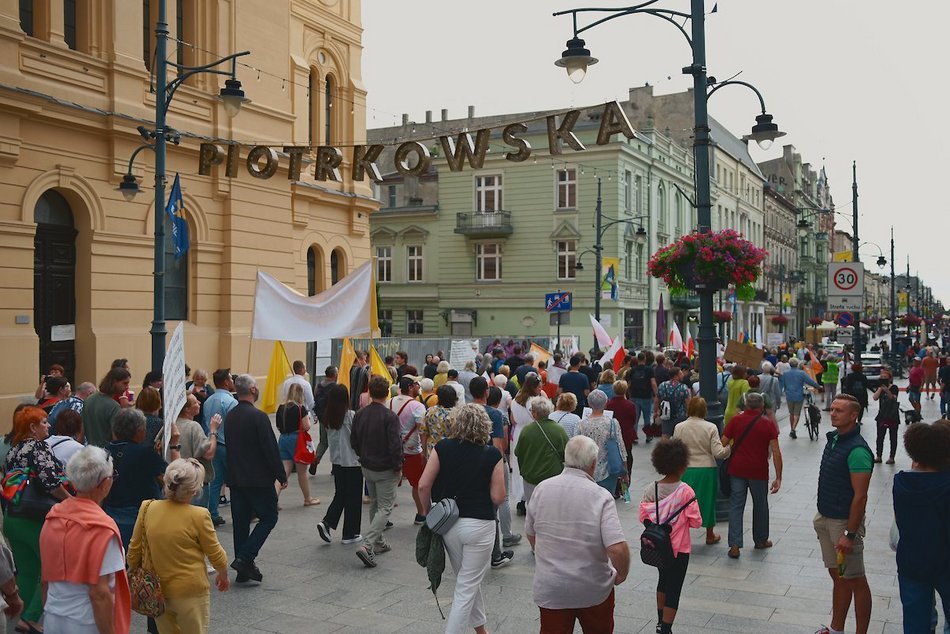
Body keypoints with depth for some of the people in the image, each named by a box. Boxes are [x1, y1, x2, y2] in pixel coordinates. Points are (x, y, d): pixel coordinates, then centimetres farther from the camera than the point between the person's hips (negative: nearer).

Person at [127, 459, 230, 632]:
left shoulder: (147, 508, -10)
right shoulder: (198, 516, -20)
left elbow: (134, 551, 0)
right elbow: (216, 554, -7)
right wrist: (223, 575, 13)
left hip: (157, 591, 4)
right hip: (191, 592, -4)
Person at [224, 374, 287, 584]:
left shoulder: (229, 417, 7)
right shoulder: (258, 416, -17)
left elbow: (229, 447, 14)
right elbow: (270, 449, -16)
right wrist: (282, 476, -7)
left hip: (235, 478, 7)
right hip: (258, 479, -7)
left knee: (240, 522, 11)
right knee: (268, 517, 4)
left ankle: (243, 569, 15)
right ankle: (245, 559, -6)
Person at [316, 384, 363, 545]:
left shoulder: (327, 418, 0)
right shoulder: (351, 416, -17)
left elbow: (329, 440, 7)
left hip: (336, 462, 5)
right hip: (353, 462, -5)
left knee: (339, 494, 18)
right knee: (353, 498, 6)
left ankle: (326, 522, 2)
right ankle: (350, 534, 13)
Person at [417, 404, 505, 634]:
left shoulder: (443, 448, -4)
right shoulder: (492, 455, -9)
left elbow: (423, 485, -6)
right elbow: (498, 497, -10)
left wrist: (429, 513, 9)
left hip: (448, 524, 4)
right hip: (479, 525, -4)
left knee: (468, 580, 24)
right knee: (467, 587, 6)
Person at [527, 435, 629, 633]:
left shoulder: (541, 489, -7)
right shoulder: (600, 497, -18)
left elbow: (530, 534, 7)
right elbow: (618, 549, -25)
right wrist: (622, 575, -5)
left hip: (549, 588, 2)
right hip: (594, 590, -2)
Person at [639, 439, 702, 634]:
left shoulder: (650, 489, -10)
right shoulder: (685, 491, -20)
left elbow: (643, 517, -5)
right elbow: (696, 522, -17)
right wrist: (682, 519, 2)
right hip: (679, 548, -5)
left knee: (663, 580, 26)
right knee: (674, 590, 4)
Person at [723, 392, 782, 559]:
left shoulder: (736, 420, 0)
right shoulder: (768, 424, -3)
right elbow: (776, 452, -9)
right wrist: (778, 478, -6)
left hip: (736, 470, 1)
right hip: (759, 472, -1)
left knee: (736, 506, 3)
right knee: (760, 506, 17)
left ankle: (734, 545, -5)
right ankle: (760, 540, 32)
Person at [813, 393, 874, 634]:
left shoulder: (857, 450, -22)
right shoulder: (833, 438, 6)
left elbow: (860, 496, -23)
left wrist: (850, 534, -22)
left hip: (844, 522, -9)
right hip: (826, 518, 9)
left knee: (855, 580, 3)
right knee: (837, 576, 18)